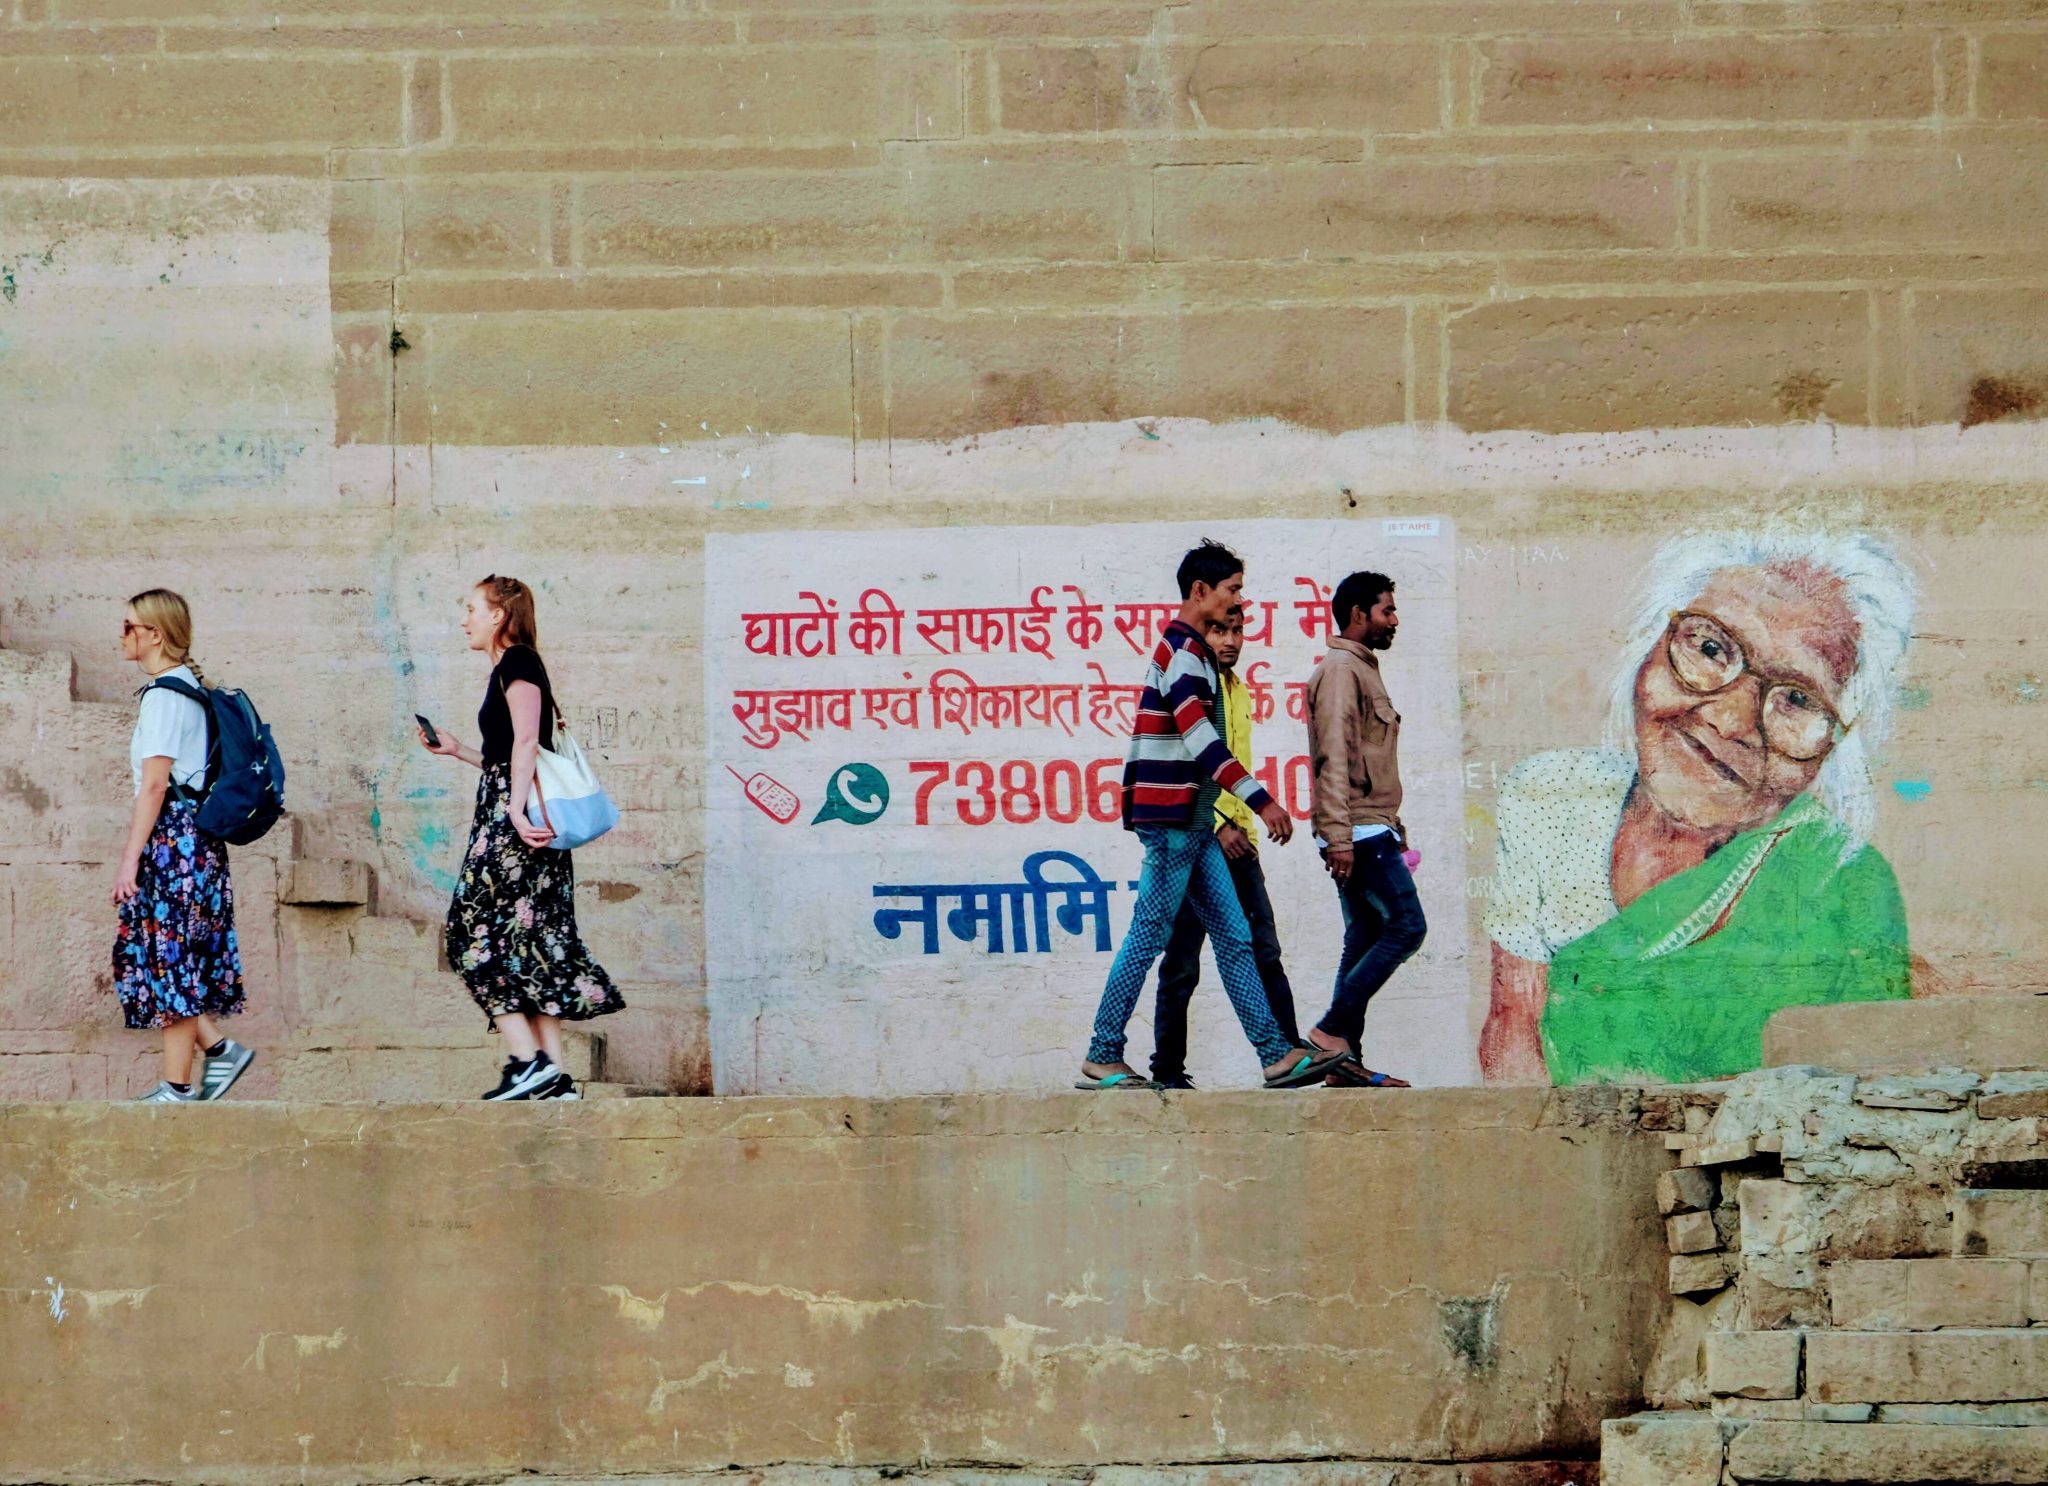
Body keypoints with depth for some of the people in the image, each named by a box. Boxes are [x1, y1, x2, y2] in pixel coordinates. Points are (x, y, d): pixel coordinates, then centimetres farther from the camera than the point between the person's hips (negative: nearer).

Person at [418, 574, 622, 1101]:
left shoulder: (517, 663, -6)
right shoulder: (508, 670, 22)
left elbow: (526, 742, -18)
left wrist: (517, 810, -25)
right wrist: (456, 750, 29)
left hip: (512, 822, -10)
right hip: (506, 814, 10)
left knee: (481, 937, -10)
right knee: (526, 941, 5)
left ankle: (529, 1060, -16)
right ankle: (555, 1077, 1)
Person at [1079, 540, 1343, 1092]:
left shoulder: (1190, 650, 20)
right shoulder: (1181, 649, -11)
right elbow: (1200, 738, -21)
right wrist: (1261, 801, -23)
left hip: (1193, 825, 10)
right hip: (1171, 820, -10)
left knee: (1234, 939, 5)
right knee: (1149, 937, -6)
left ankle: (1276, 1055, 3)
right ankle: (1102, 1058, -2)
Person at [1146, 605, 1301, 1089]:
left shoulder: (1238, 691, 18)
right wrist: (1218, 826, -20)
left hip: (1235, 839, 7)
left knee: (1265, 953, 1)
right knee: (1182, 965, -2)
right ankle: (1168, 1069, 4)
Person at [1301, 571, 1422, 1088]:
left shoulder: (1363, 670, 22)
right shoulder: (1340, 670, -10)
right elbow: (1333, 759, -18)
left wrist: (1394, 827, 23)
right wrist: (1339, 837, -24)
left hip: (1371, 830, 10)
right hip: (1359, 832, -10)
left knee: (1365, 940, 7)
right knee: (1406, 926, -12)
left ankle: (1345, 1060, 7)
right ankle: (1332, 1029, -13)